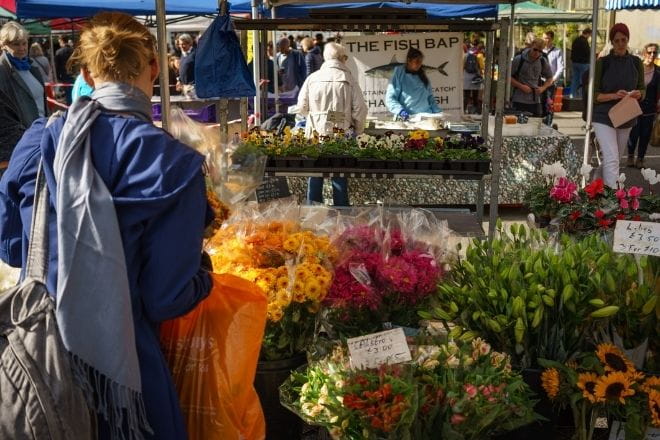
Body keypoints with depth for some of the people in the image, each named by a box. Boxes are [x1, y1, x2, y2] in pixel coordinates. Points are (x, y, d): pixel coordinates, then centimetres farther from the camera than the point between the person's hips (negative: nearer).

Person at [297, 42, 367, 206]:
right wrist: (358, 130, 8)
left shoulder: (313, 78, -1)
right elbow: (360, 109, -7)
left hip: (315, 132, 2)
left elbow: (302, 107, 3)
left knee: (315, 175, 13)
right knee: (340, 176, 8)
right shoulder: (348, 79, -6)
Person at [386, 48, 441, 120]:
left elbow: (430, 97, 22)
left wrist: (438, 113, 8)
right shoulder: (399, 76, 2)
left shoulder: (423, 77, 16)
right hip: (407, 119, -4)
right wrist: (400, 111, -21)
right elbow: (390, 99, -4)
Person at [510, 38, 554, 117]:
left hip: (536, 101, 4)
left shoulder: (543, 61, 6)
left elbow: (549, 78, 18)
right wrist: (521, 86, -14)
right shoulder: (519, 59, -5)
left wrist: (543, 88, -2)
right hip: (519, 101, -4)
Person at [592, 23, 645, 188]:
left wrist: (638, 94, -13)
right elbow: (593, 94, -7)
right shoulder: (602, 63, -7)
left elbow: (642, 89, 11)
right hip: (604, 117, -5)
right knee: (612, 159, -17)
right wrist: (614, 96, -24)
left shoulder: (636, 63, 3)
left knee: (614, 158, 16)